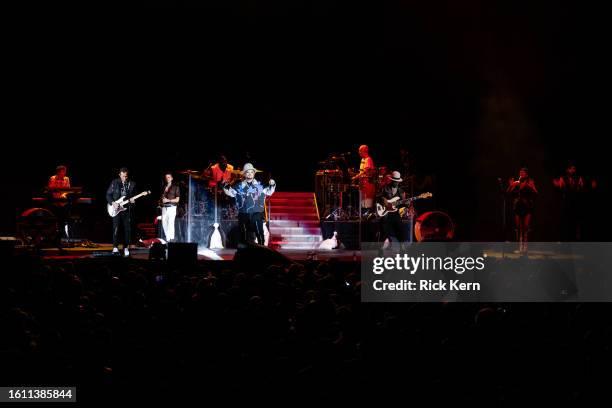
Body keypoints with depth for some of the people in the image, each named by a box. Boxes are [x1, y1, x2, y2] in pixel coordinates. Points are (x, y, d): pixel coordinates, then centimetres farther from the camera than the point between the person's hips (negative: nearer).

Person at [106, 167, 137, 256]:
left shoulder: (132, 184, 6)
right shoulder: (114, 183, 2)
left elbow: (134, 196, 12)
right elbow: (108, 195, 5)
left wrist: (132, 200, -9)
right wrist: (112, 203, -10)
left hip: (127, 209, 1)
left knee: (127, 229, 2)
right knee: (116, 228, -6)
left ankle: (126, 247, 11)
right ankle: (115, 247, -1)